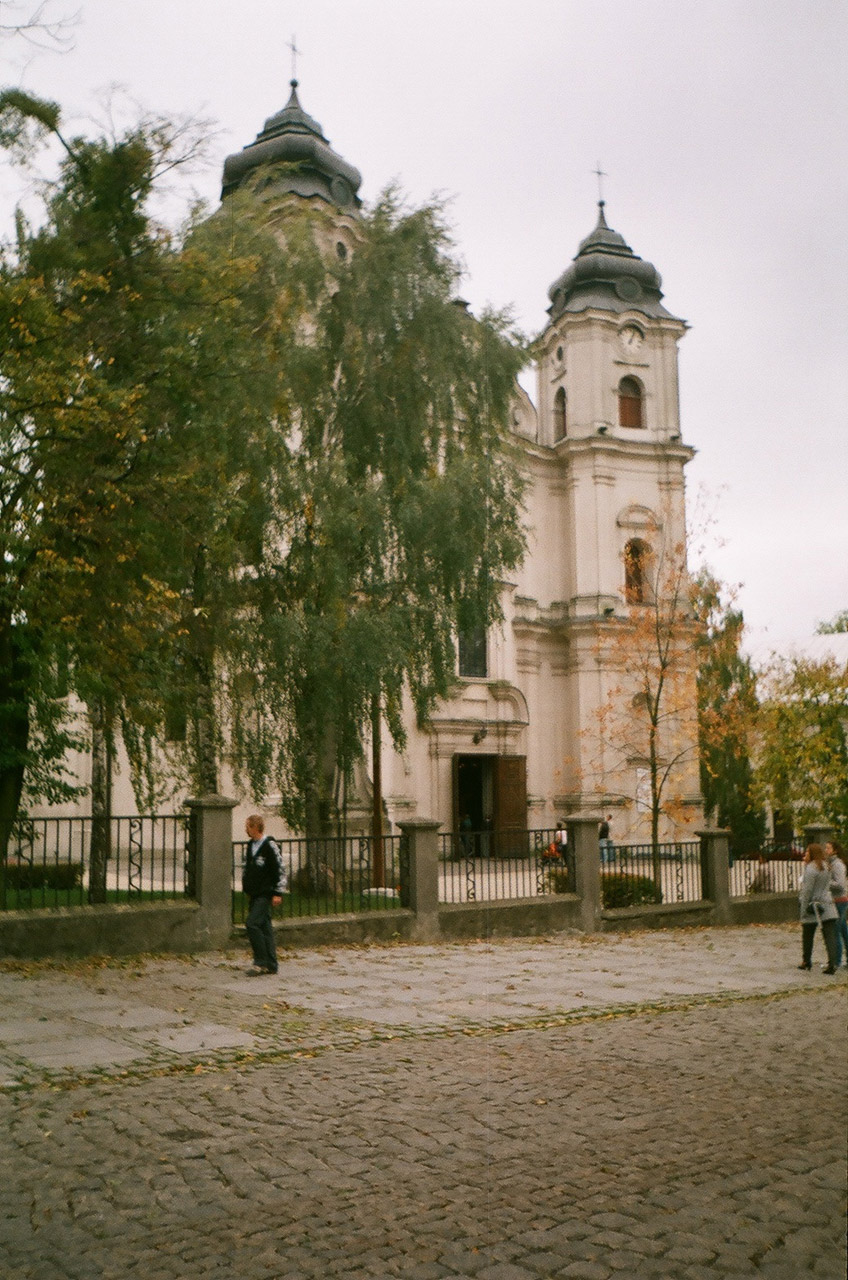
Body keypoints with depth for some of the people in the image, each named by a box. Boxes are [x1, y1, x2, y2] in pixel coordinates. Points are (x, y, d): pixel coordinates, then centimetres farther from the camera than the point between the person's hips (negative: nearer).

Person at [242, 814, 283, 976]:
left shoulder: (269, 846, -12)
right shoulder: (251, 846, 13)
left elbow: (279, 870, -12)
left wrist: (276, 893, -13)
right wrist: (247, 890, 20)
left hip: (265, 894, -8)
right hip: (254, 894, 8)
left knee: (252, 923, -17)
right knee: (264, 926, 10)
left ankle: (261, 962, -11)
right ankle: (271, 965, 15)